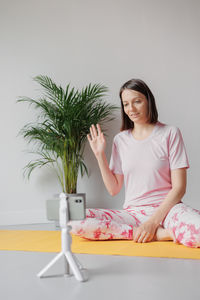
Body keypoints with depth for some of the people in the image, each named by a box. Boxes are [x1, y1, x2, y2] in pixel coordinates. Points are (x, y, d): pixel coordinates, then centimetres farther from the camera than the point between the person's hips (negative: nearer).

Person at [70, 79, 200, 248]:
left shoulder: (170, 133, 2)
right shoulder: (120, 140, 12)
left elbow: (179, 187, -3)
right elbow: (114, 189, 10)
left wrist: (153, 221, -14)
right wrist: (100, 155, 2)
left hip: (167, 208, -5)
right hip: (132, 213, 6)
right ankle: (160, 234, -18)